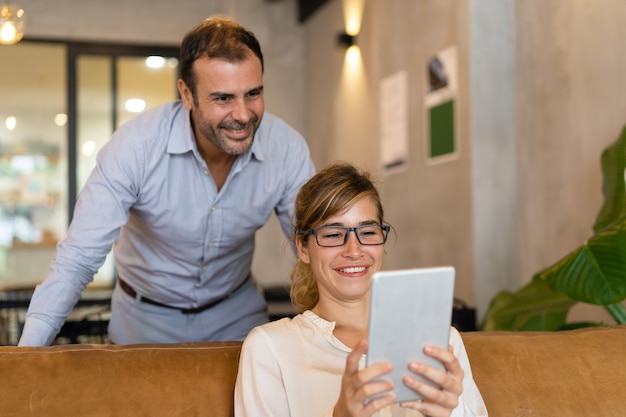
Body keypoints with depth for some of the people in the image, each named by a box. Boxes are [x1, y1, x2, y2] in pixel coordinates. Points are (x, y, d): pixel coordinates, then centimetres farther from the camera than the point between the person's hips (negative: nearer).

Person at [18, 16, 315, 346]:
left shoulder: (287, 149, -19)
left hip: (236, 312, 1)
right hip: (147, 316, 0)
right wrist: (26, 353, -33)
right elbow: (79, 258, -24)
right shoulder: (134, 145, -25)